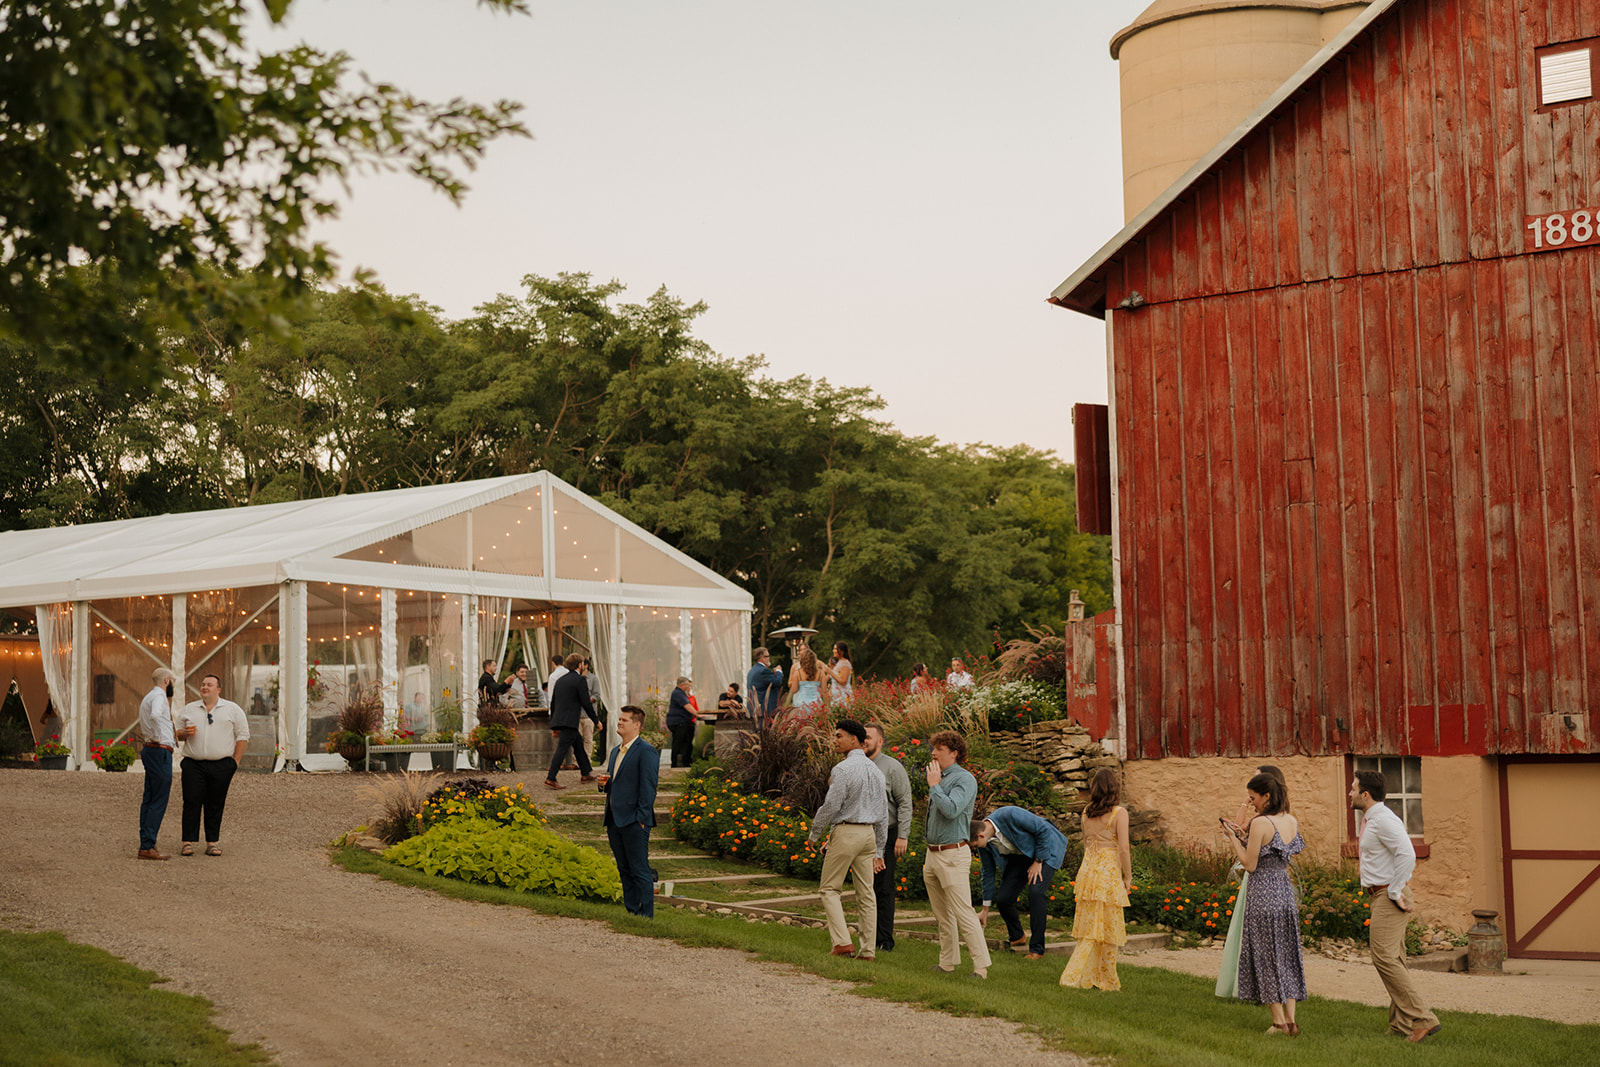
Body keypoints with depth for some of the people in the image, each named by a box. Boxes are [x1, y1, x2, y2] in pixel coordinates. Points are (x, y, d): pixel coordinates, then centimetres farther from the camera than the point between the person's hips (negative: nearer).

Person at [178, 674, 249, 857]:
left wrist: (235, 761, -1)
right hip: (194, 764, 1)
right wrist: (185, 733, -4)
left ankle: (213, 842, 8)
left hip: (221, 766, -1)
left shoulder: (232, 709, 6)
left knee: (215, 805, 2)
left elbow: (243, 735, 5)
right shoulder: (189, 709, 13)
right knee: (192, 802, -4)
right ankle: (188, 842, -1)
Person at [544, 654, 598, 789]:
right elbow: (586, 703, -10)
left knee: (579, 746, 21)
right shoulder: (580, 680, -7)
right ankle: (550, 779, -17)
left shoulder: (560, 680, 17)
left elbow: (553, 703, 21)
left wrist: (554, 725, 27)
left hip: (558, 720, 9)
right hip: (569, 721, -9)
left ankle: (586, 774, 31)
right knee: (562, 749, -11)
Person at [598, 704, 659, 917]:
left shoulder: (646, 751, -9)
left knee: (640, 871, -5)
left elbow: (648, 788, -14)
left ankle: (646, 915, -2)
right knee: (624, 870, 13)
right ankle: (631, 913, 19)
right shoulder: (616, 751, 18)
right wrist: (604, 783, 4)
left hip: (634, 822, -9)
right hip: (614, 820, 9)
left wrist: (641, 819, -18)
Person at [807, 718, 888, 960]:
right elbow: (883, 815, 14)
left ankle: (843, 942, -9)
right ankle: (868, 950, 7)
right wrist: (879, 851, 18)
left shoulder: (843, 769, -13)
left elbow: (831, 806, -16)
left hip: (845, 831, -7)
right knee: (866, 892, 8)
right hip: (869, 833, 7)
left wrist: (814, 834, 0)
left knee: (830, 888, 3)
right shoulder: (876, 771, 12)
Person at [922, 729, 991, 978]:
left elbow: (952, 810, -26)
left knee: (963, 912, -12)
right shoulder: (939, 777, 15)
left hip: (953, 853, -9)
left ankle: (981, 965, -11)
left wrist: (934, 785, -15)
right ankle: (948, 962, 21)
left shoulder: (964, 779, -11)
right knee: (942, 914, 13)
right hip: (933, 855, 9)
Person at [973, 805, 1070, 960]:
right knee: (1002, 899, -7)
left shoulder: (1010, 815, -34)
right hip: (1020, 856, 6)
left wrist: (1038, 862, -19)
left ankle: (1037, 949, -17)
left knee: (1036, 892, -27)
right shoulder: (985, 842, -13)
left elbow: (1043, 829, -24)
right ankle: (1016, 937, 22)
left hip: (1045, 849, -6)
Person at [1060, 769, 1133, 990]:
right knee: (1109, 930, 5)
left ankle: (1087, 977, 11)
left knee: (1089, 928, 11)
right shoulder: (1119, 813, -9)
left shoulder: (1087, 813, 8)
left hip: (1087, 870, 5)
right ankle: (1107, 980, 10)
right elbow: (1123, 849, -12)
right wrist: (1128, 877, -2)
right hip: (1109, 872, -5)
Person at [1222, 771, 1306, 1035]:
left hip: (1263, 896, -7)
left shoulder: (1260, 823, -17)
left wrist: (1233, 839, -4)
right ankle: (1291, 1020, 11)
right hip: (1286, 892, 7)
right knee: (1286, 954, 12)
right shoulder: (1292, 821, 6)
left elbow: (1250, 865, -15)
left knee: (1266, 957, 3)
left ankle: (1278, 1021, 6)